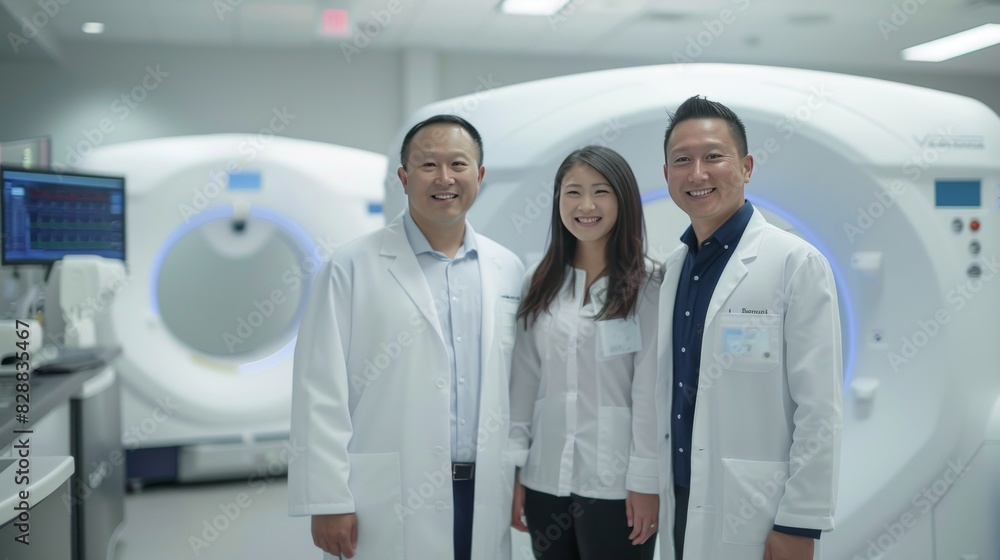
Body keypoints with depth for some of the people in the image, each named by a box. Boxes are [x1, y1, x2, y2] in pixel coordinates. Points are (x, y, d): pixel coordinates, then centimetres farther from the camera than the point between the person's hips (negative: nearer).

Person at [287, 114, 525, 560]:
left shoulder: (509, 271, 8)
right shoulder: (352, 267, -4)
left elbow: (520, 386, 11)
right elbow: (321, 393, -7)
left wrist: (525, 479, 8)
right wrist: (328, 501, -10)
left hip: (487, 498, 4)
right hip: (390, 507, -3)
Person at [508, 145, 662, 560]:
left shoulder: (648, 285, -5)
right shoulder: (540, 283, 7)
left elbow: (651, 389, -8)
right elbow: (524, 380, 6)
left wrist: (646, 480, -10)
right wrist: (513, 466, 4)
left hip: (615, 481, -4)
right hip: (546, 478, 4)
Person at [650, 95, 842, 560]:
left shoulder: (796, 264, -10)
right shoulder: (670, 269, 7)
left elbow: (819, 411, -13)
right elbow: (669, 395, 10)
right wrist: (659, 490, 9)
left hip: (754, 517, -5)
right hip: (680, 504, 5)